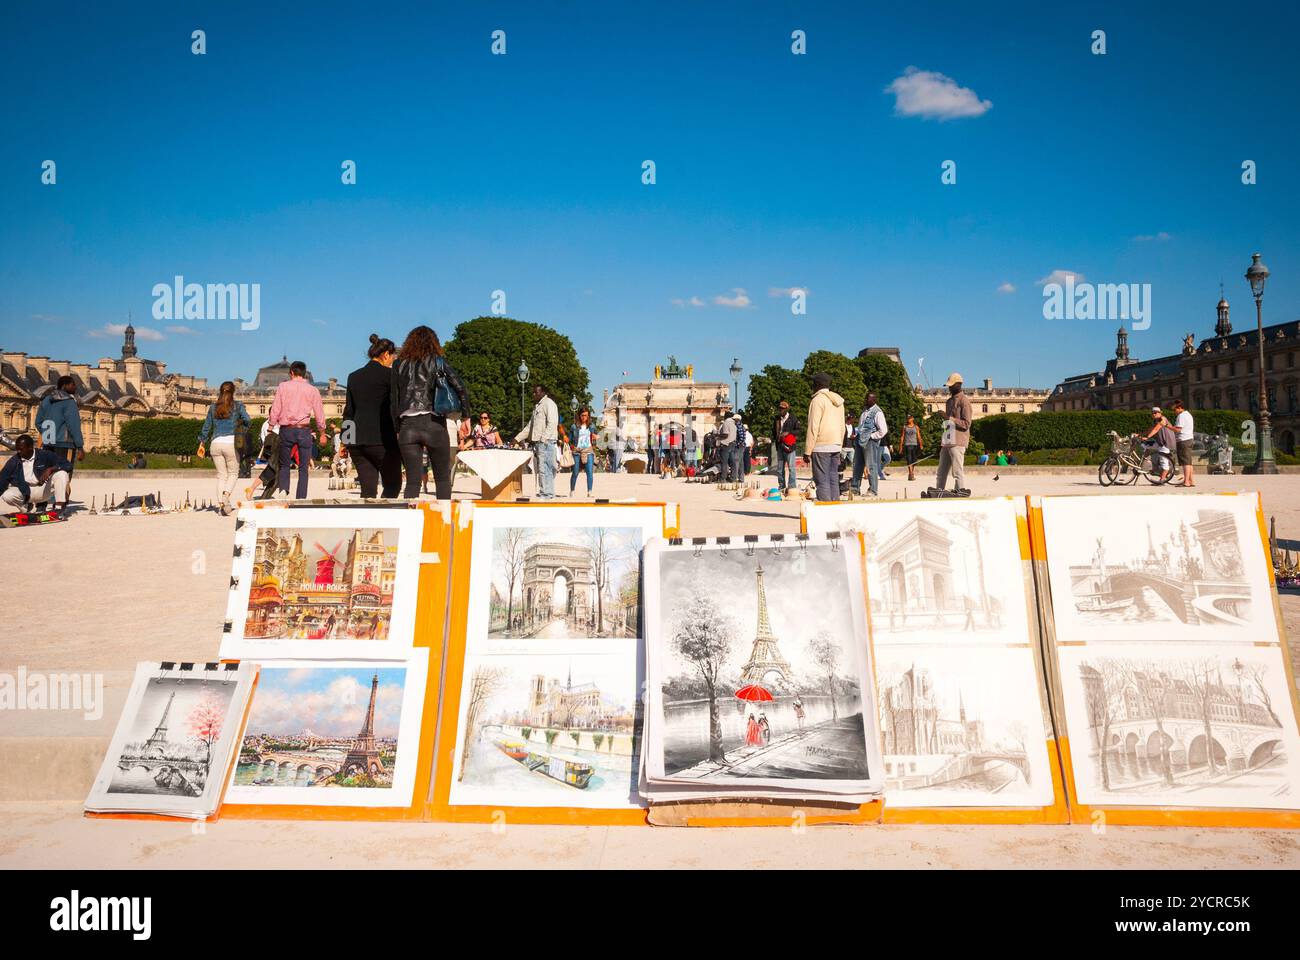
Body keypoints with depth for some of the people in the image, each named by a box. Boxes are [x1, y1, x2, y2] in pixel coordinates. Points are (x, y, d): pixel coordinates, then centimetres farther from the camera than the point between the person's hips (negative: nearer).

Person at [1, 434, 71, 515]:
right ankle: (26, 505, 5)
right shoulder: (13, 462, -4)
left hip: (44, 489, -1)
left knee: (61, 473, -26)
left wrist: (50, 469, -30)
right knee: (7, 496, -29)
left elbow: (68, 465, -15)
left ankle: (59, 507, -30)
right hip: (23, 492, 1)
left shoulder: (44, 455, -9)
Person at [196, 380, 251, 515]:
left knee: (221, 475, 9)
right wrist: (239, 424, 15)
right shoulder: (237, 405, 2)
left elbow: (206, 426, 14)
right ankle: (226, 494, -16)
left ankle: (222, 503, 1)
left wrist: (202, 444, 21)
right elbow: (247, 420, -8)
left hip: (215, 443, 3)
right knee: (233, 472, 9)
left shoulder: (213, 407, 12)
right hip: (231, 442, -3)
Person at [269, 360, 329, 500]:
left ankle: (282, 489, -8)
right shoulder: (312, 389, 4)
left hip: (286, 430, 0)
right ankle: (301, 498, 0)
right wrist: (322, 433, 16)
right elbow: (319, 413, 6)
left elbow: (275, 410, 2)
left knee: (284, 465, 14)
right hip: (304, 430, 0)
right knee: (303, 467, 5)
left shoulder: (283, 386, 4)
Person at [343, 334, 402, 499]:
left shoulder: (353, 376, 13)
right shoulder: (389, 374, -4)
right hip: (382, 439, -5)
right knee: (393, 485, 5)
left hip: (357, 441, 6)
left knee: (367, 489, 8)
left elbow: (348, 411, 16)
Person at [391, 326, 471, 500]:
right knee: (443, 479, 9)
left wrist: (397, 429, 12)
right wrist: (466, 416, -1)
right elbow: (459, 387, -6)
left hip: (407, 427, 2)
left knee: (413, 481, 4)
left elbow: (394, 399, 9)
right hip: (434, 425, -2)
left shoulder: (399, 364, 11)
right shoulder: (437, 361, 5)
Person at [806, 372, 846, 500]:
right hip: (836, 446, 8)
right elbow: (842, 427, 18)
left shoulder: (818, 400, -9)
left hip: (821, 447, -8)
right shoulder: (838, 401, 16)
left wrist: (808, 451, -11)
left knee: (822, 481, -7)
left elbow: (813, 427, -13)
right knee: (833, 480, 9)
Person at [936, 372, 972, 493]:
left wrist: (949, 418, -20)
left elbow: (966, 424, -12)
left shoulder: (964, 400, -6)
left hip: (957, 443, -9)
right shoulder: (949, 401, 21)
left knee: (958, 472, -10)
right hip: (947, 442, 9)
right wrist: (941, 442, 22)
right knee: (941, 473, 9)